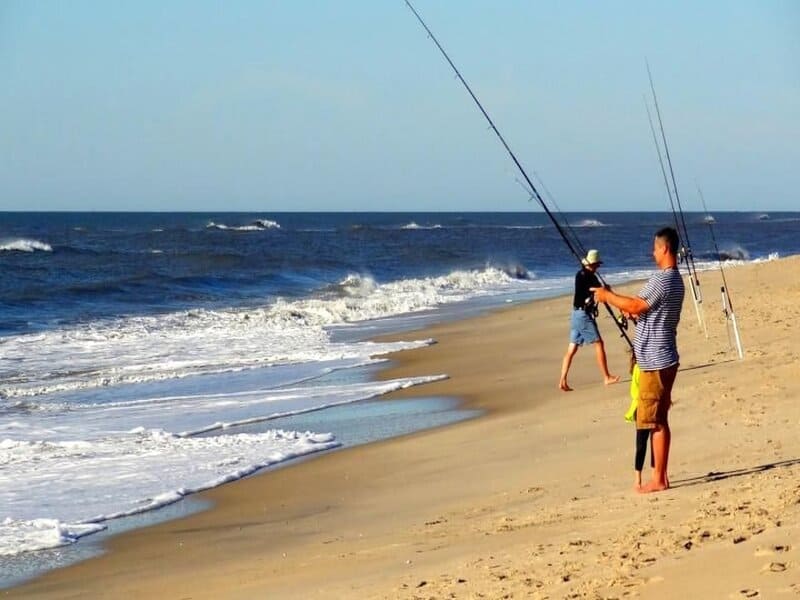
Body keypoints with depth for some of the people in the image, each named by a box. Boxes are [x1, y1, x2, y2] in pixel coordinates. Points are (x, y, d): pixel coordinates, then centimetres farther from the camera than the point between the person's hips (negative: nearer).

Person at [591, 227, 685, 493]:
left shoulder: (662, 279, -19)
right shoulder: (674, 279, 14)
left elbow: (635, 306, -18)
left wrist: (607, 296, -5)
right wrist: (616, 299, 17)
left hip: (655, 361, -10)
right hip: (663, 359, 10)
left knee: (654, 421, -5)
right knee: (659, 420, 14)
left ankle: (659, 479, -2)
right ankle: (660, 476, 18)